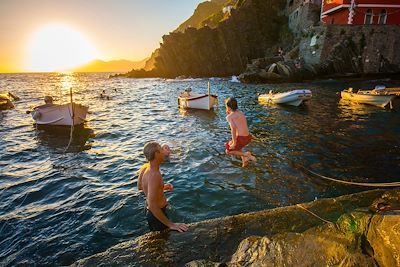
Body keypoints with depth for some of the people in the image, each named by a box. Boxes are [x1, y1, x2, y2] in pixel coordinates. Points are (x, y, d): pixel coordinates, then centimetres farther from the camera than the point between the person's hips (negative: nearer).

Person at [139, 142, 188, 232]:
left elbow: (140, 185, 10)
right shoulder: (154, 175, -36)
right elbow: (152, 206, -39)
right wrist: (170, 224, -34)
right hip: (156, 214, -9)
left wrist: (162, 187, 9)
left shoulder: (146, 167, -8)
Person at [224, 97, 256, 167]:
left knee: (228, 151, 16)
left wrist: (234, 143, -15)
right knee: (236, 147, 36)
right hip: (248, 137, 8)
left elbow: (233, 129, -19)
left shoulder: (229, 116, -6)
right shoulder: (241, 113, 16)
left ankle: (246, 155, -1)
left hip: (241, 138, -8)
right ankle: (244, 161, 26)